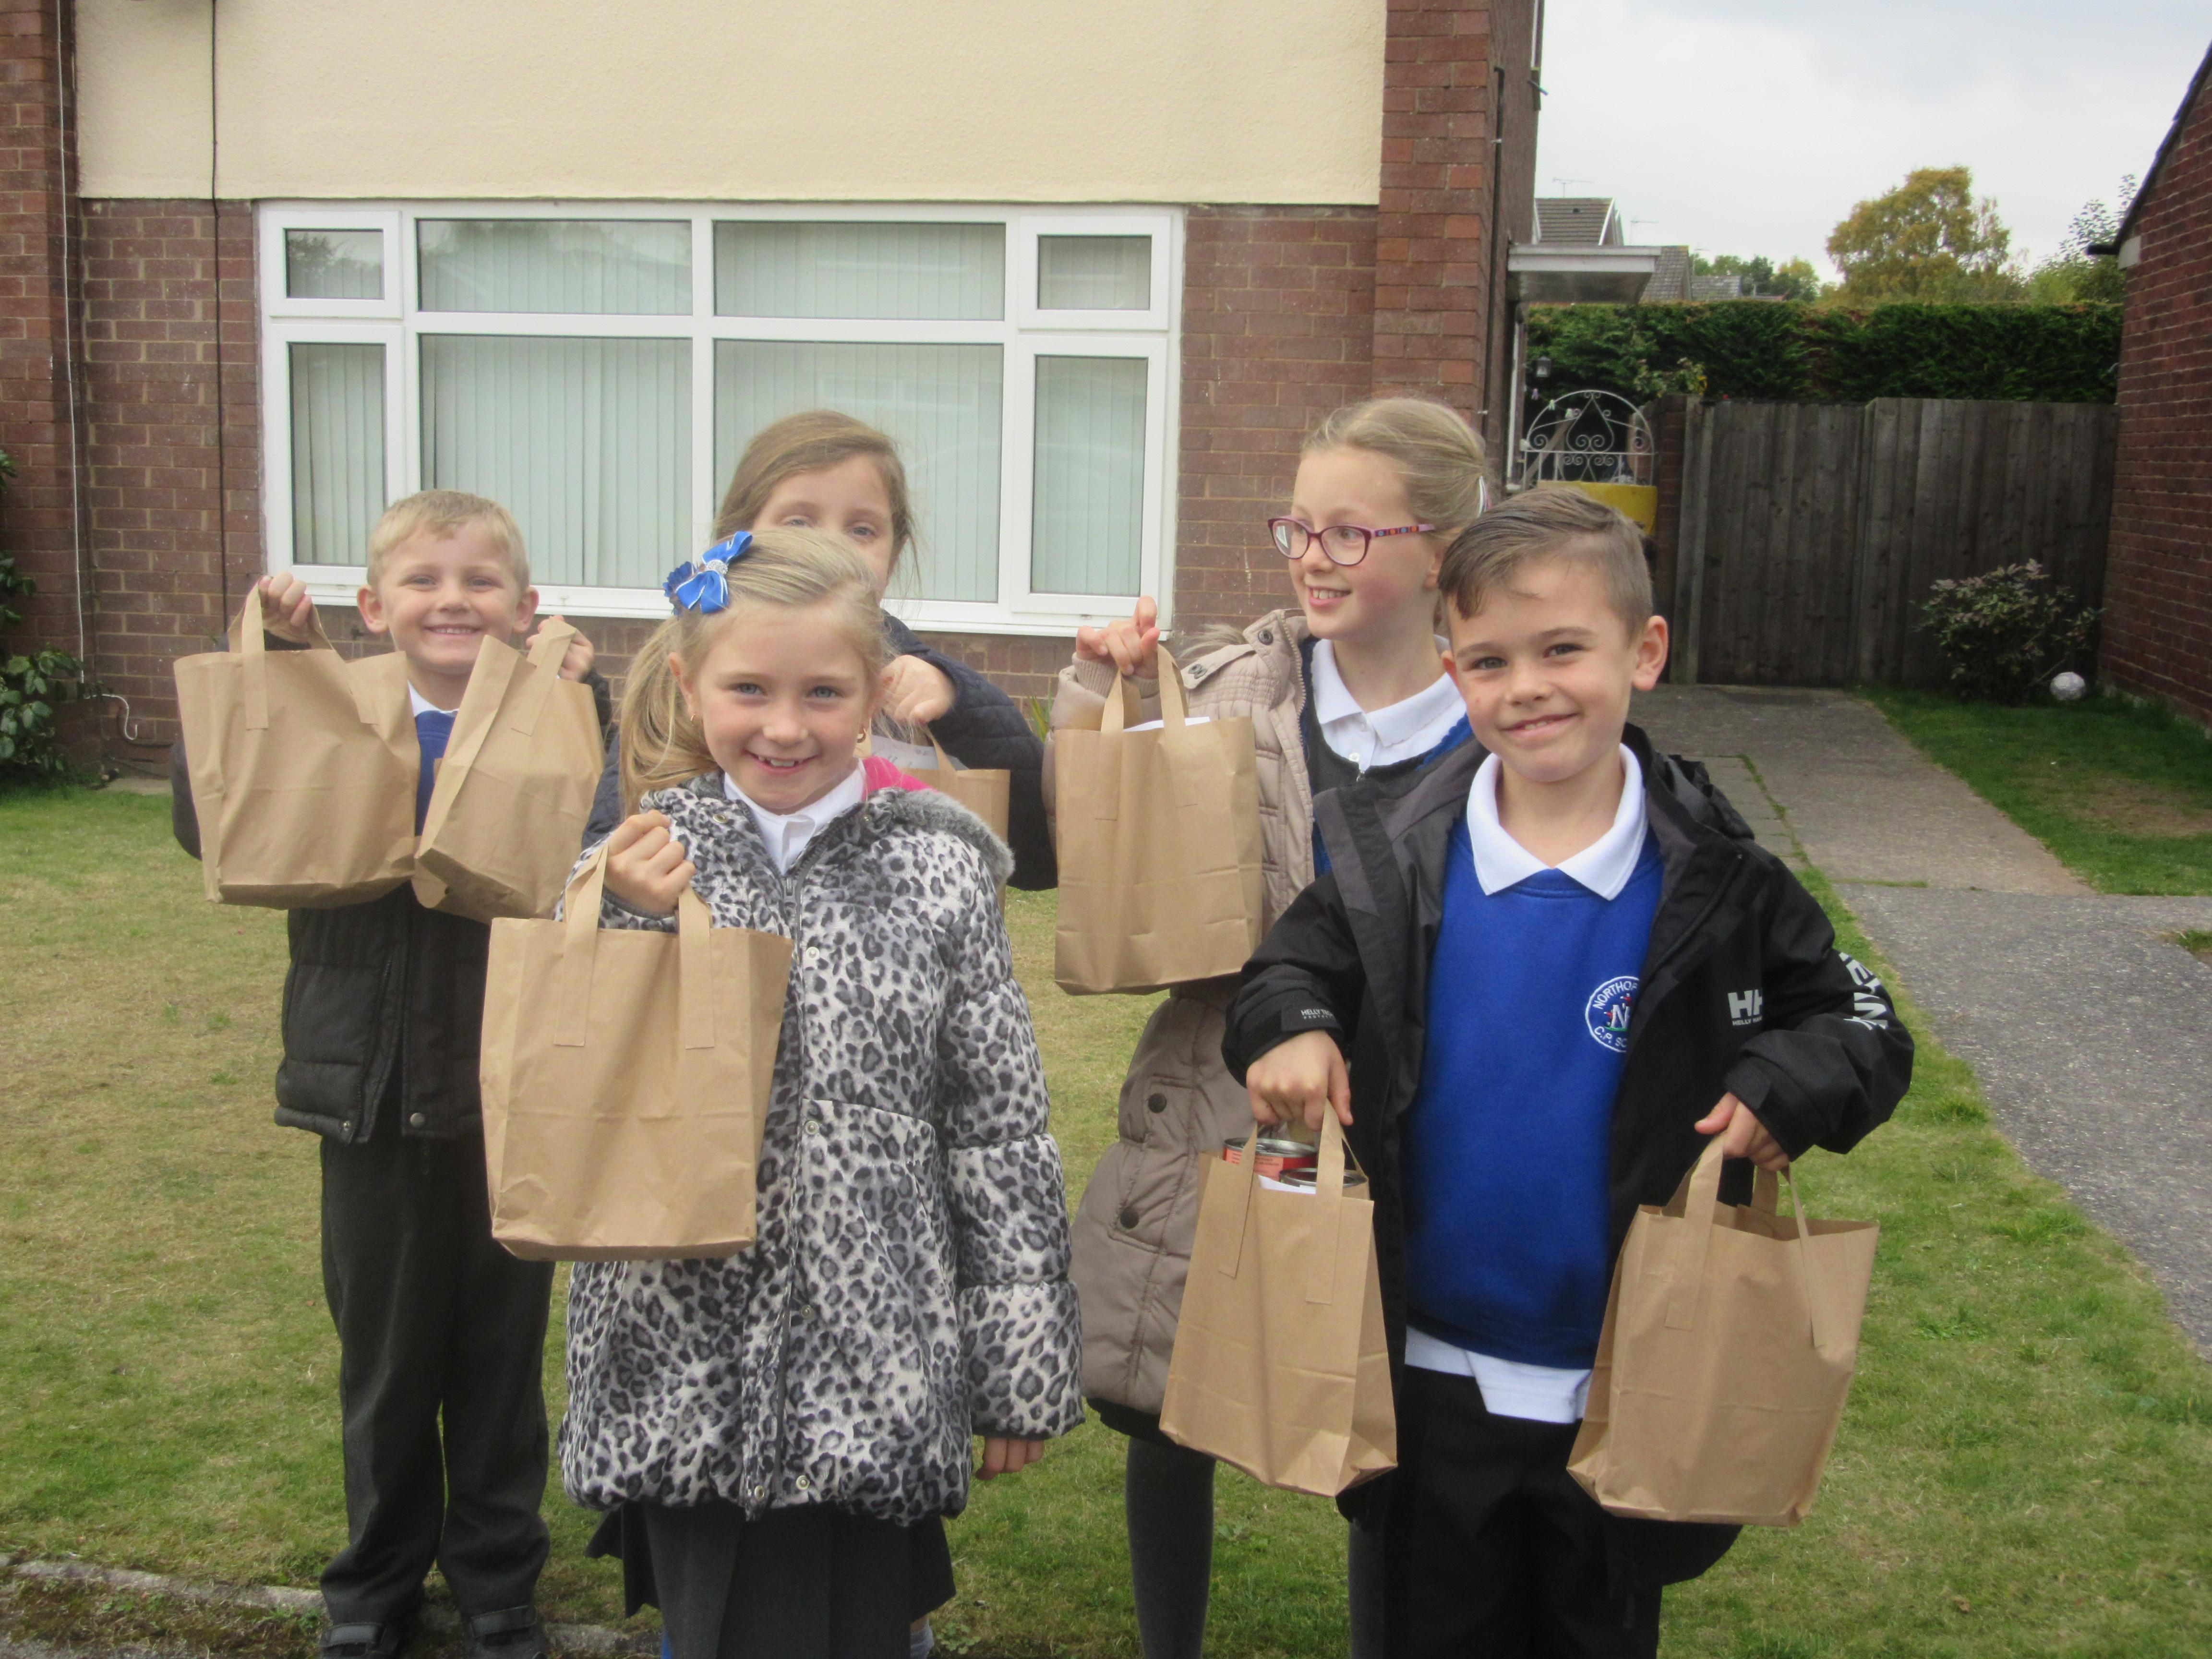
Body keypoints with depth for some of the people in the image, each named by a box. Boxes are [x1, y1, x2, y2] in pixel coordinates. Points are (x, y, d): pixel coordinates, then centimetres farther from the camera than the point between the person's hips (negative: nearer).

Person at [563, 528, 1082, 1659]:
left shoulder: (939, 873, -4)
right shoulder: (639, 867, 0)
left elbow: (1001, 1127, 0)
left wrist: (1023, 1367, 2)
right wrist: (628, 929, -16)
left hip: (879, 1377, -1)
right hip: (689, 1368, 1)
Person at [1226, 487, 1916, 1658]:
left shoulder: (1715, 883, -10)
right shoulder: (1397, 866, -8)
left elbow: (1865, 1031, -1)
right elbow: (1292, 966, 6)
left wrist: (1782, 1087, -21)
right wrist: (1287, 1026, -15)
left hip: (1628, 1387, -1)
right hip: (1435, 1375, 1)